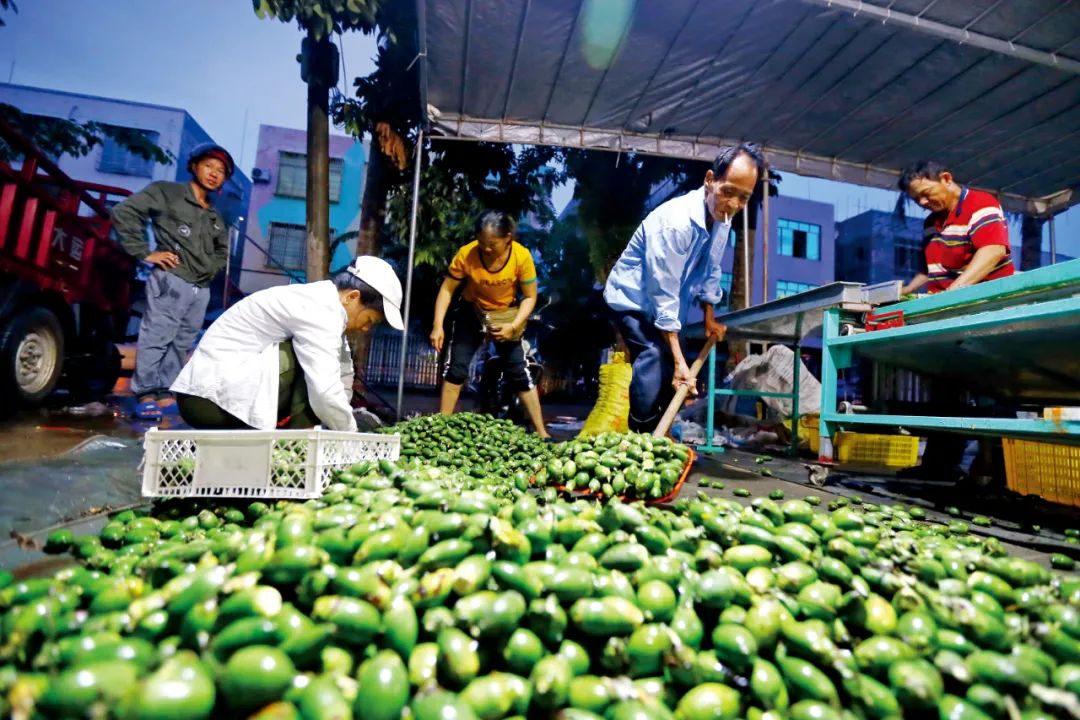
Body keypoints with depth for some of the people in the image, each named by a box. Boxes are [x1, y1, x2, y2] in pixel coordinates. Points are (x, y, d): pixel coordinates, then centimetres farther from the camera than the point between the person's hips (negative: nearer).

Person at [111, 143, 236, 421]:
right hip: (170, 281, -6)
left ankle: (167, 390, 18)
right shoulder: (166, 193, 3)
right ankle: (145, 394, 0)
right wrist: (144, 253, -8)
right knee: (156, 338, -6)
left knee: (182, 344, 9)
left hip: (201, 289, 6)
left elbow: (222, 250, 37)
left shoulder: (215, 218, 23)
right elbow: (123, 212, -4)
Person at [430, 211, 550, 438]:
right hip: (471, 312, 1)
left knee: (519, 371, -2)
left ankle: (541, 432, 7)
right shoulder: (466, 254, -26)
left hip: (505, 314, 0)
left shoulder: (522, 257, -26)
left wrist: (513, 326, -28)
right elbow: (447, 289, -17)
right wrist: (438, 325, -26)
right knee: (455, 367, -2)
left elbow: (530, 297, -16)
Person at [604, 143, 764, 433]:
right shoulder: (675, 221, -32)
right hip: (634, 300, -8)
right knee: (656, 358, -28)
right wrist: (679, 361, -33)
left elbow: (710, 272, 9)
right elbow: (664, 295, -33)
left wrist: (709, 318, 12)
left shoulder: (722, 218, -7)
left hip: (667, 306, 8)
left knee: (671, 374, 8)